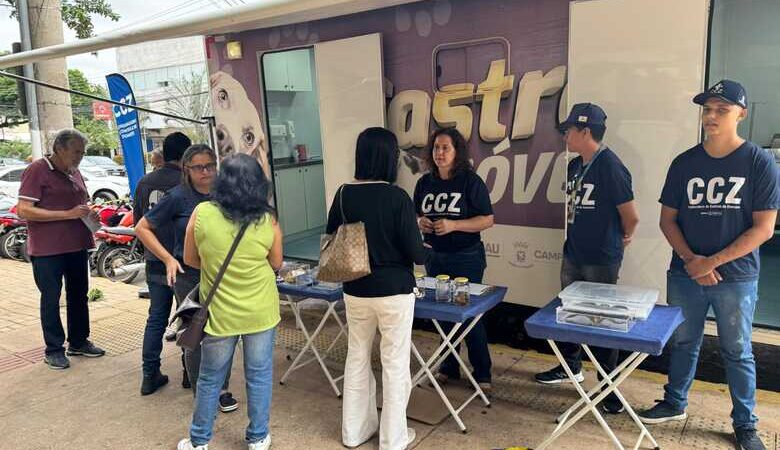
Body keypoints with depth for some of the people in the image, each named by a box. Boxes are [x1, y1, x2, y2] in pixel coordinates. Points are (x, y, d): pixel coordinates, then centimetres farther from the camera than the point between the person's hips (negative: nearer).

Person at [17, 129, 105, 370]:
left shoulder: (74, 172, 12)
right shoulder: (37, 170, -11)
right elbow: (24, 210, -19)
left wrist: (89, 215, 3)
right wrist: (68, 214, -24)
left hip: (77, 245, 8)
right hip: (48, 249, -7)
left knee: (78, 294, 15)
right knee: (51, 298, 3)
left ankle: (78, 342, 29)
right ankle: (54, 350, 14)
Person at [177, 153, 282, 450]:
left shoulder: (202, 213, -12)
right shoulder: (268, 220, -11)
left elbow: (190, 260, 0)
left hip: (220, 312, 0)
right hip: (261, 311, 0)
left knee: (210, 379, 17)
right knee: (259, 376, 15)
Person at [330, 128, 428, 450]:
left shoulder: (344, 195, -3)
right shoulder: (397, 197, -17)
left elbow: (331, 239, 7)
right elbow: (416, 253, -15)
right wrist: (427, 252, 8)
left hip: (355, 291, 5)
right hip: (394, 291, -4)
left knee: (357, 358, 19)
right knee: (395, 365, 9)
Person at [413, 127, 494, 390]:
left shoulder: (470, 181, -9)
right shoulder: (425, 183, 5)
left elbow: (487, 220, -10)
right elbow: (415, 216, 15)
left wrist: (453, 225, -22)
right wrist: (420, 222, -9)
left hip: (466, 259, -5)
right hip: (435, 258, 5)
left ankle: (482, 372, 18)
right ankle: (449, 366, 30)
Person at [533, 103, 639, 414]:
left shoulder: (610, 167, -19)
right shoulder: (575, 165, 7)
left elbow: (631, 217, -14)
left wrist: (624, 238, 3)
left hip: (601, 261, -8)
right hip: (573, 254, 8)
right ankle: (570, 366, 38)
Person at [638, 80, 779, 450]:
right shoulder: (684, 163, 2)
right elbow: (668, 219, 5)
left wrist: (713, 262, -15)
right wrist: (691, 260, -9)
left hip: (736, 277, -2)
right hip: (685, 274, 3)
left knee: (737, 352, 11)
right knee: (682, 342, 14)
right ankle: (674, 404, 33)